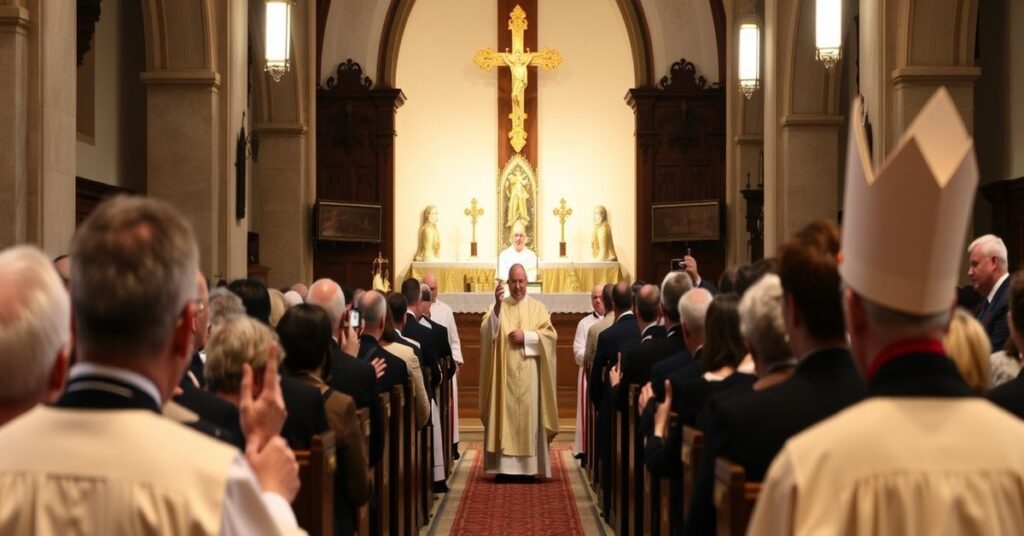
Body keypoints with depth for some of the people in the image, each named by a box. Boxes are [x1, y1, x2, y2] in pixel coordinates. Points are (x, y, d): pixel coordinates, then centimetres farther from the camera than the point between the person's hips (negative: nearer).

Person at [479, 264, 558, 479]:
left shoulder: (538, 308, 8)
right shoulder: (498, 307, 8)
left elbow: (550, 335, -1)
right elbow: (487, 332, -8)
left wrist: (526, 336, -13)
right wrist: (497, 305, -20)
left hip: (529, 374, 0)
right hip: (504, 374, 0)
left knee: (529, 415, -1)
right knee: (504, 415, -3)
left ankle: (529, 466, 1)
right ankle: (504, 465, -2)